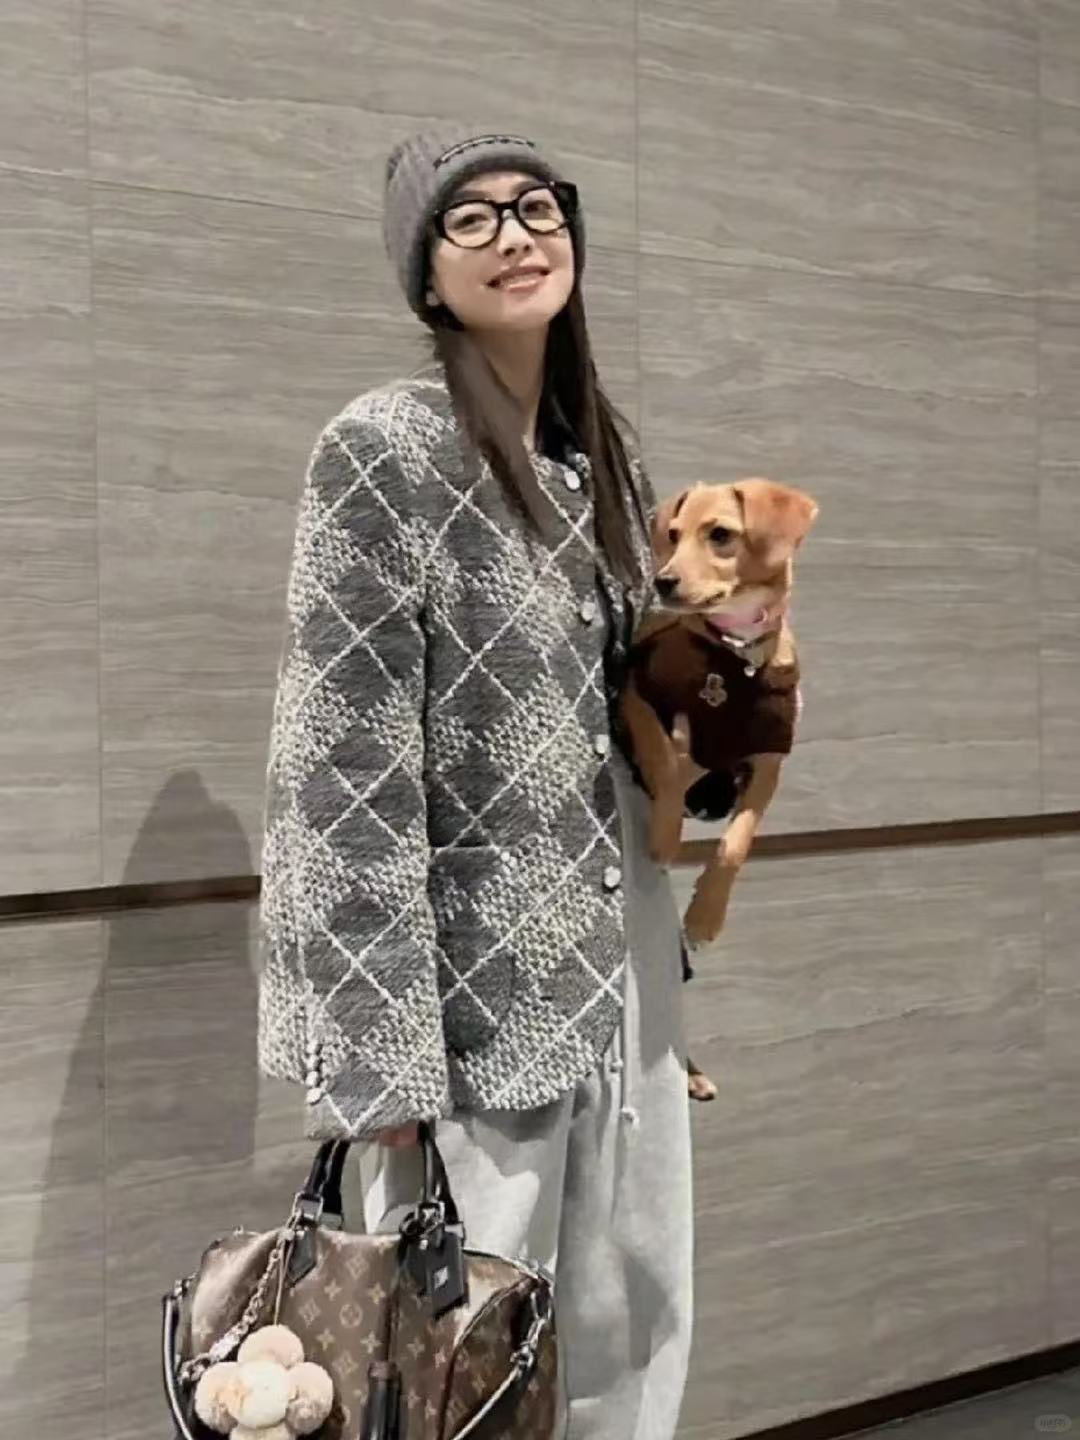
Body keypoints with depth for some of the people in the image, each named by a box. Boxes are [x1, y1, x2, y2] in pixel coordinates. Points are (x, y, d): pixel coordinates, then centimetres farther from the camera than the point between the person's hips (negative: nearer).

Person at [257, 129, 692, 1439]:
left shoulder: (603, 456, 10)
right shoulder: (384, 450, -12)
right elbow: (347, 771, -16)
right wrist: (384, 1056, -19)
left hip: (618, 962, 7)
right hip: (471, 974, -7)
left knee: (637, 1330, 15)